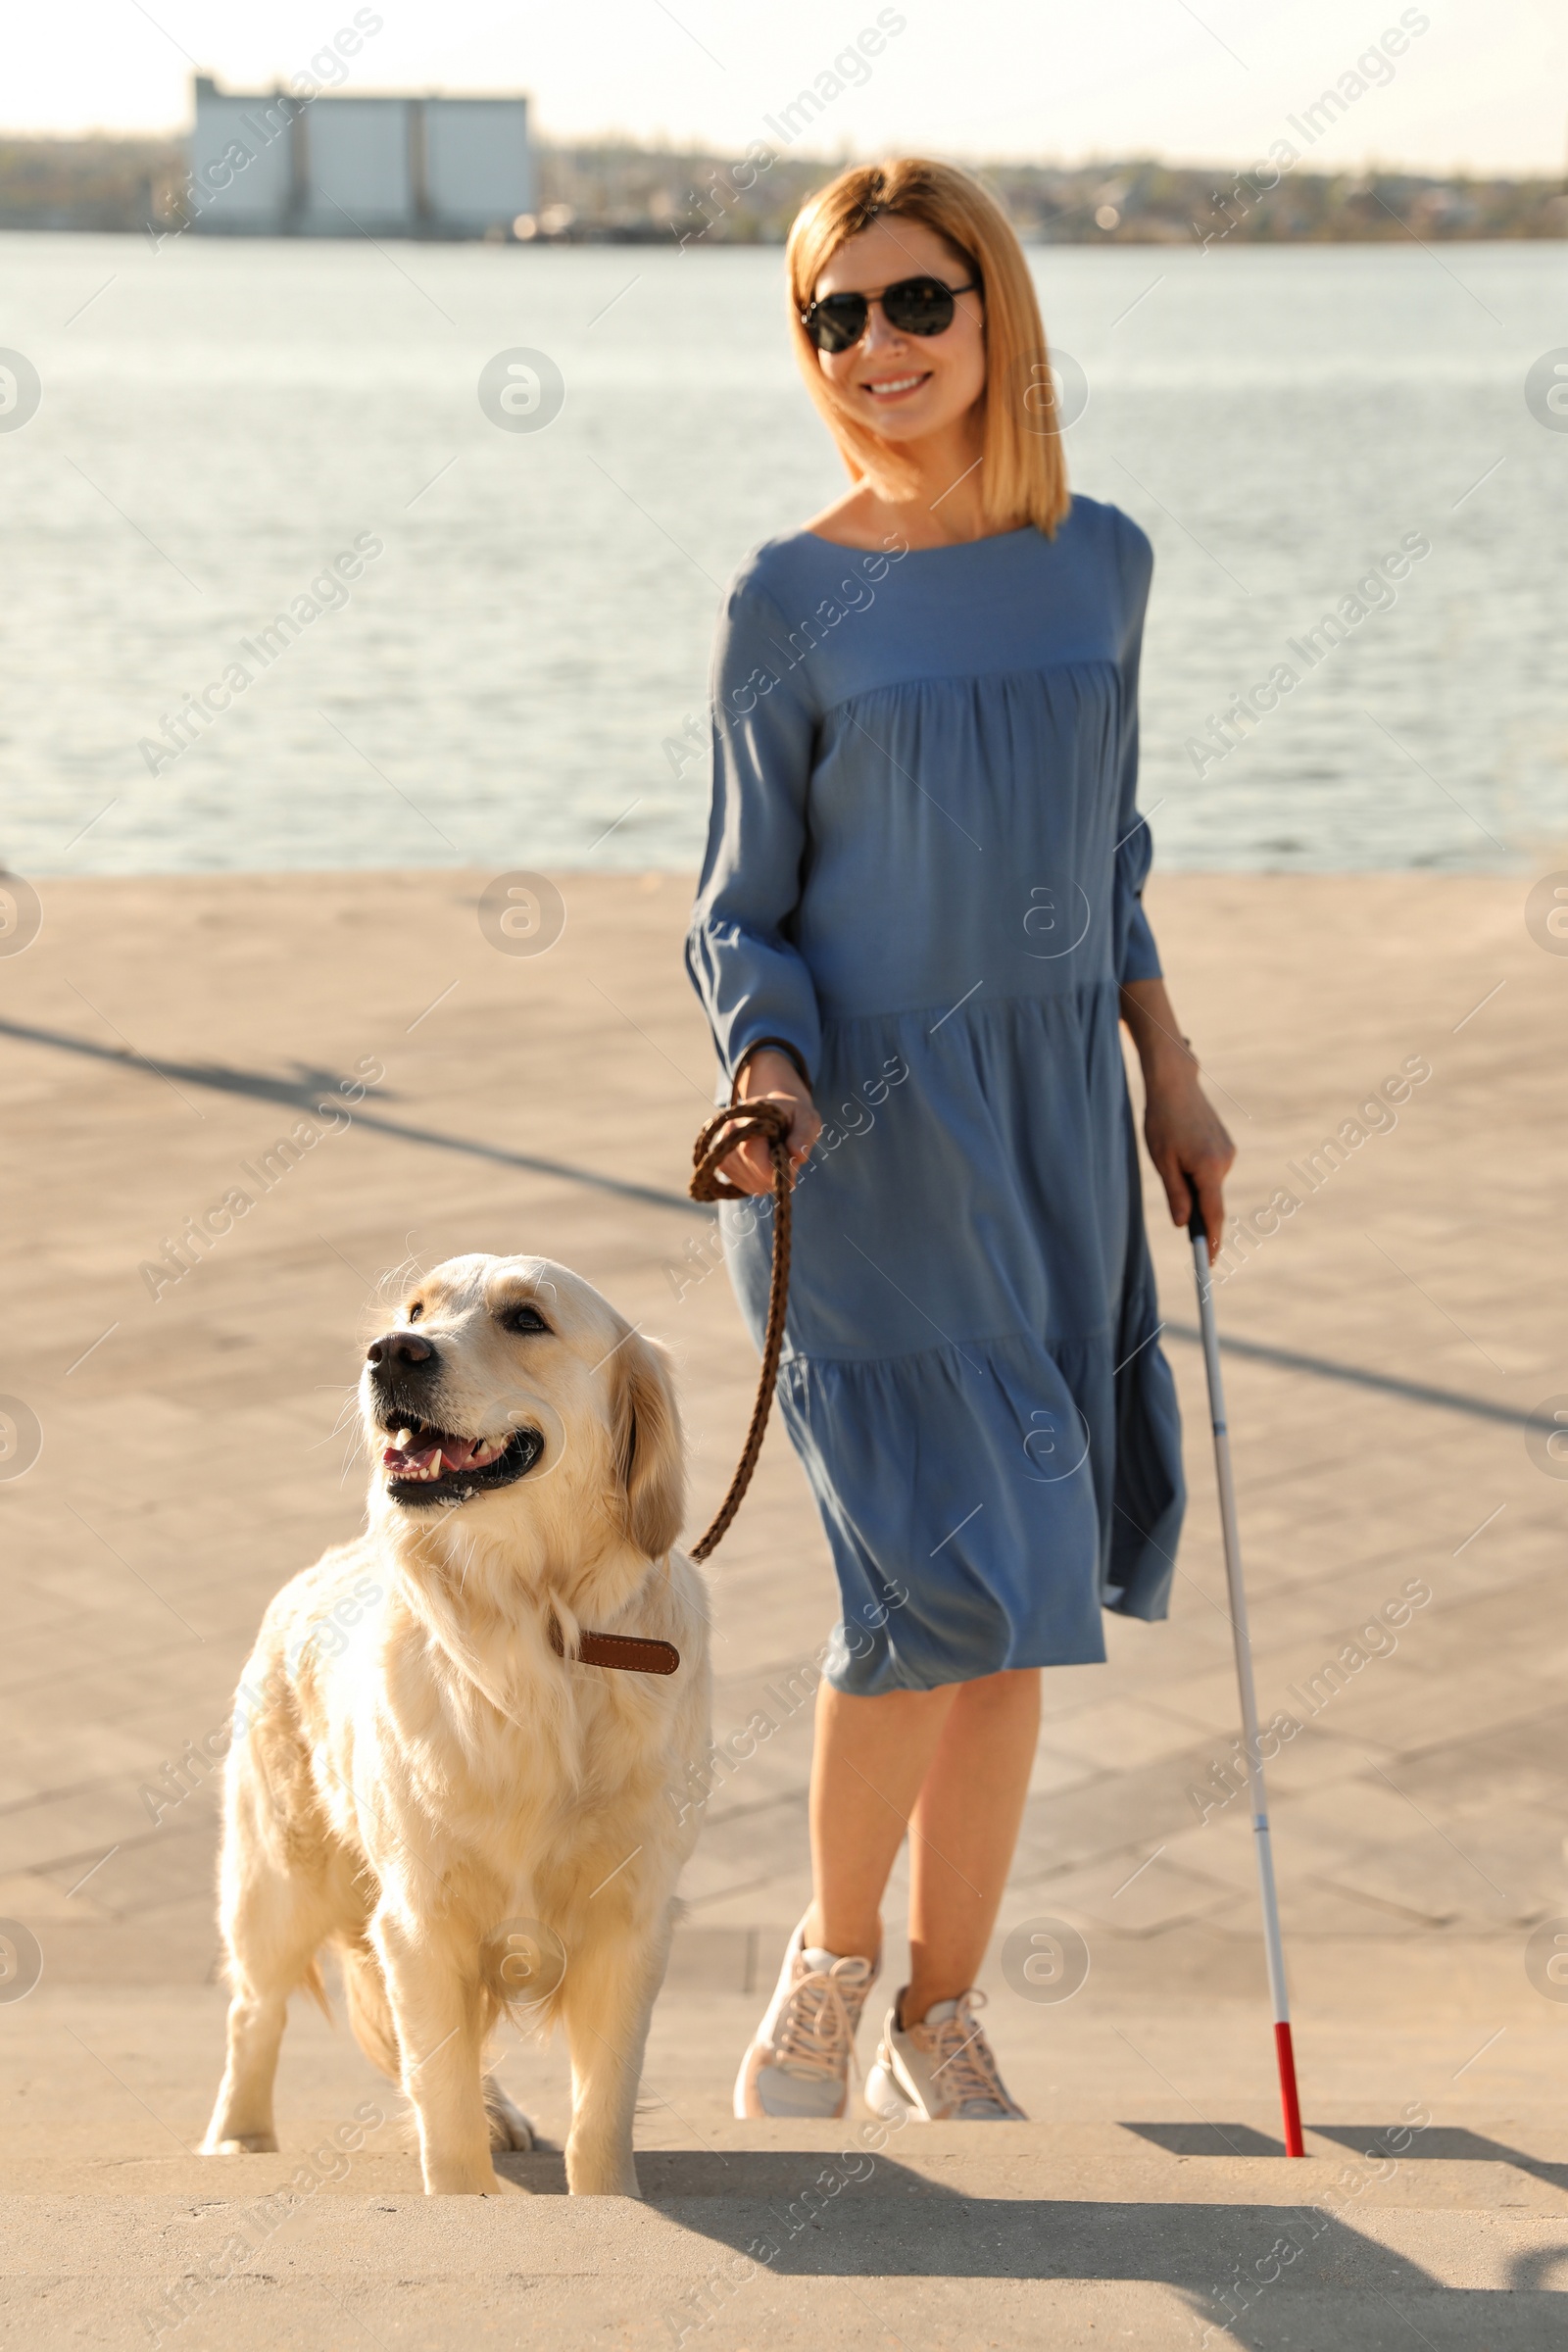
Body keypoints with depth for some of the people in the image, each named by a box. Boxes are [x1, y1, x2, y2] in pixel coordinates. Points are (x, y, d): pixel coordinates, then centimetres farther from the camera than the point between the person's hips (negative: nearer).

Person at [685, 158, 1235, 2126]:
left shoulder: (1099, 561, 6)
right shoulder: (790, 603, -5)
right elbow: (743, 910, -1)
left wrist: (1169, 1075, 14)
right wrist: (765, 1074, -19)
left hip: (1050, 1129, 4)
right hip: (857, 1144, -4)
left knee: (1021, 1608, 7)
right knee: (941, 1576, -13)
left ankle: (943, 2014, 22)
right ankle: (829, 1958, 12)